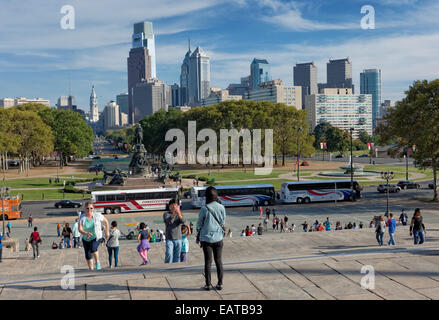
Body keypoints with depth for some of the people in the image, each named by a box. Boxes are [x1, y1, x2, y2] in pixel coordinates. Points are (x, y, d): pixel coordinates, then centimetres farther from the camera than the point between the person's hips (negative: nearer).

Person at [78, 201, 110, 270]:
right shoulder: (82, 217, -11)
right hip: (86, 239, 3)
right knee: (88, 256, 7)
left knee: (93, 248, -31)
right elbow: (80, 229, -19)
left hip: (97, 237, -3)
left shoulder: (97, 215, -12)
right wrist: (86, 233, -39)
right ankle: (91, 269, 26)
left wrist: (107, 232, 8)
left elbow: (106, 221, 5)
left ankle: (97, 262, -10)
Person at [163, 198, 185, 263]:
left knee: (177, 256, 5)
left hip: (178, 239, 3)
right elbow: (167, 221, -17)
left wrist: (179, 214, -30)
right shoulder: (166, 214, 3)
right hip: (169, 239, -3)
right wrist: (173, 214, -34)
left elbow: (183, 221, -10)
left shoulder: (179, 214, 10)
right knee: (169, 255, -13)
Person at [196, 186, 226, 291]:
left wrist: (199, 229, 16)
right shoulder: (221, 207, -5)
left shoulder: (204, 209, -12)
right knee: (219, 261, 10)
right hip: (218, 238, 2)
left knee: (208, 261, 6)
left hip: (206, 238, -2)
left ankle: (208, 284, 11)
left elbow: (199, 224, -1)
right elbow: (223, 222, 4)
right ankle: (220, 283, 13)